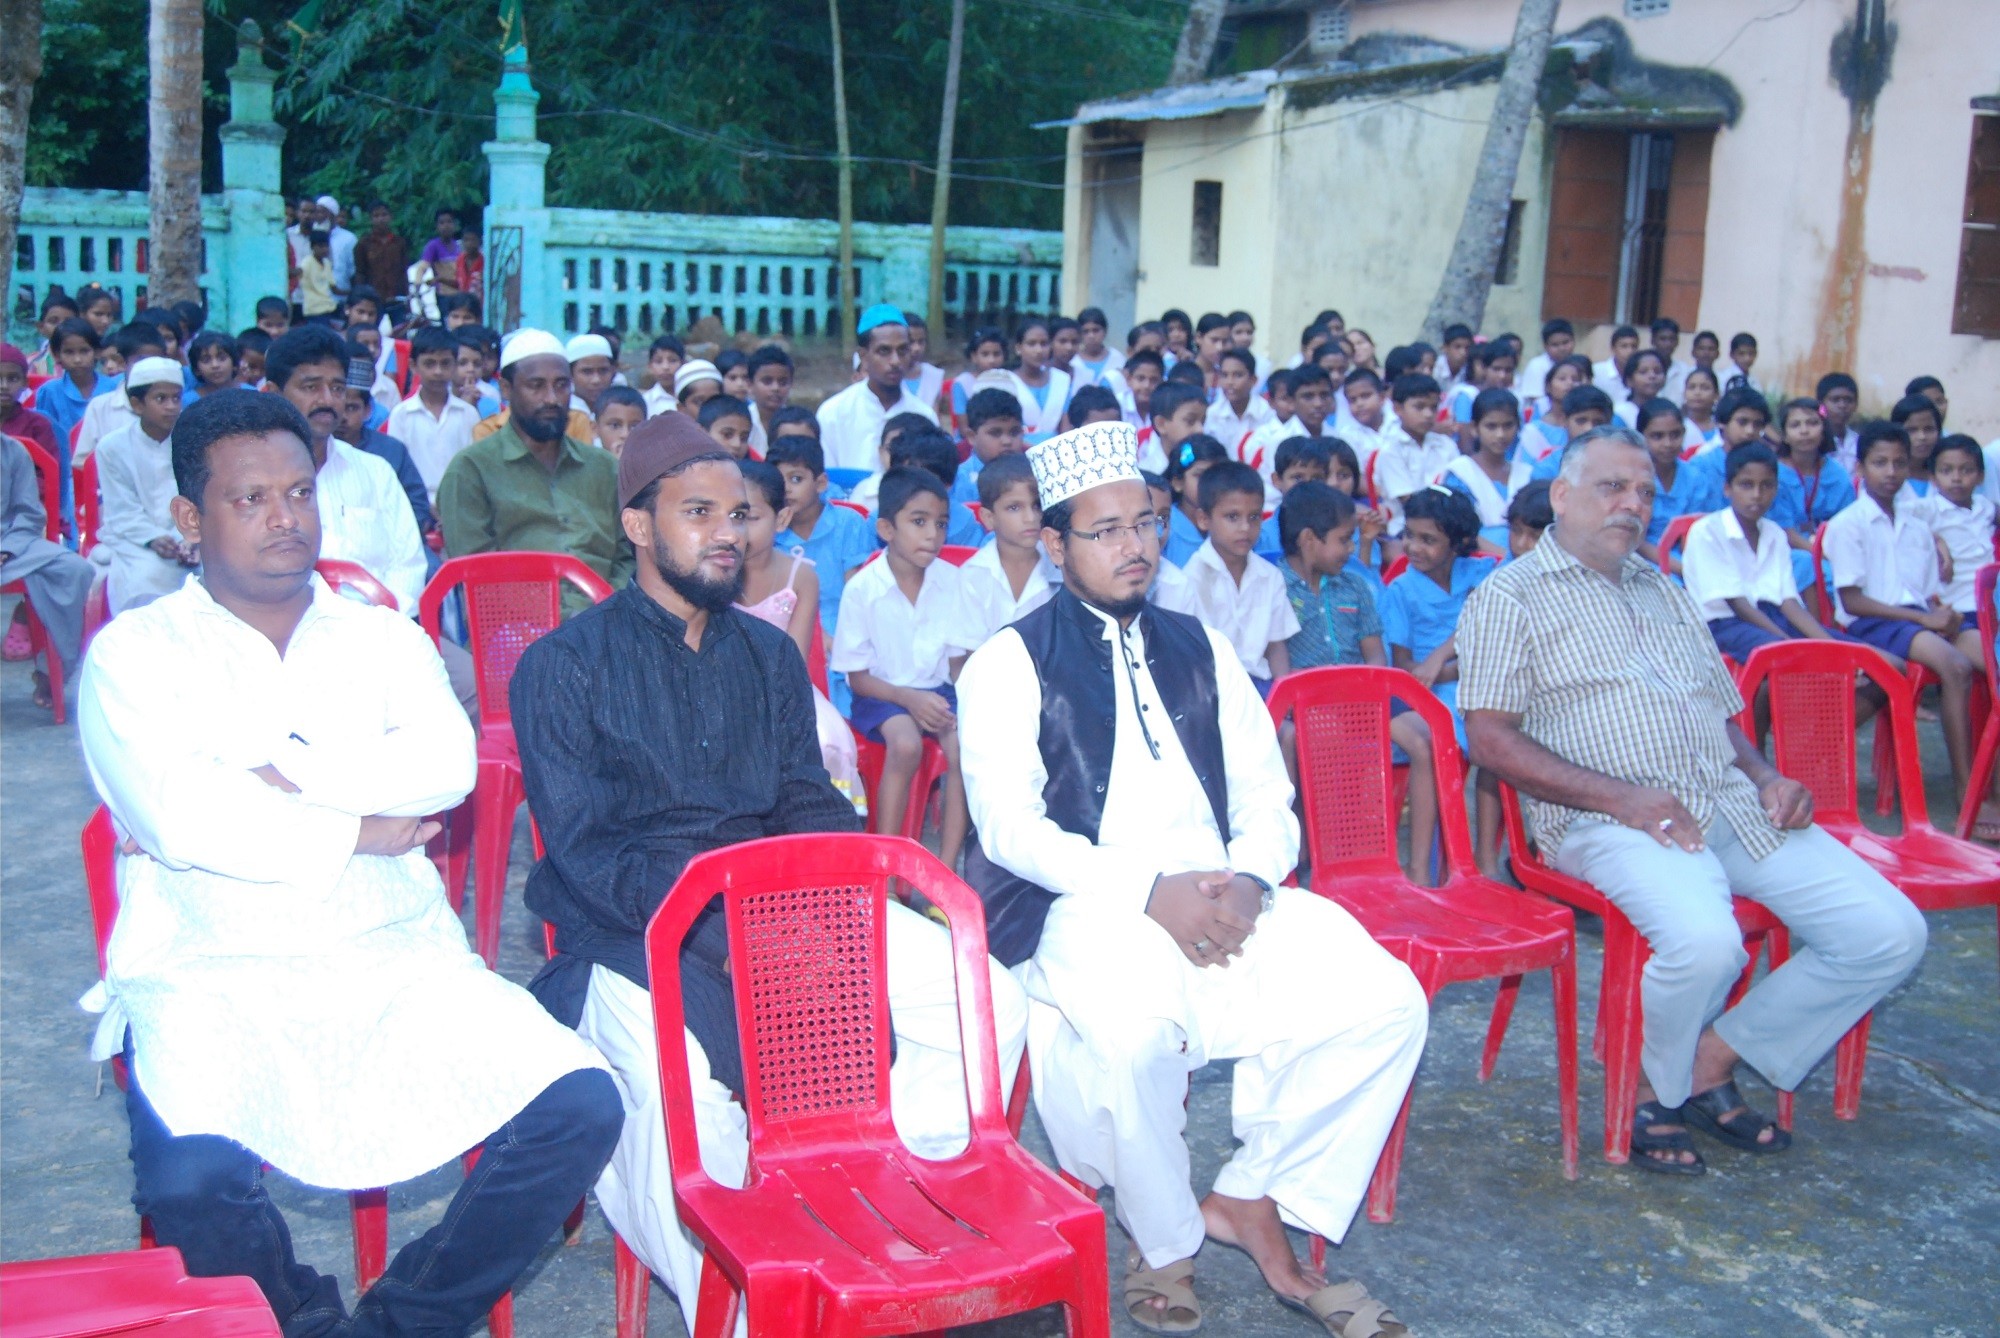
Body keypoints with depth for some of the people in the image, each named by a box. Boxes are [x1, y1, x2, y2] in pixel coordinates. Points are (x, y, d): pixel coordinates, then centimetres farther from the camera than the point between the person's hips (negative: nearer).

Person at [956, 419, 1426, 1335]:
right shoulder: (1010, 663, 4)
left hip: (1224, 897, 5)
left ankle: (1250, 1199, 2)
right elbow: (1008, 825, -9)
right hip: (1083, 906, -5)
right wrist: (1150, 891, -21)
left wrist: (1248, 879, -9)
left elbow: (1266, 796, 15)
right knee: (1134, 1029, -37)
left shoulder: (1201, 651, 20)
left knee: (1383, 1001, -18)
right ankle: (1164, 1243, -7)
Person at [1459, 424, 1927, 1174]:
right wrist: (1623, 797, -16)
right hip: (1608, 822, -7)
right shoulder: (1511, 598, 4)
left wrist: (1768, 778, 5)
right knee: (1705, 941, -35)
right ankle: (1655, 1095, -3)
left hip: (1734, 805, 7)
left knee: (1890, 932, -9)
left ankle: (1714, 1061, 6)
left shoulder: (1665, 593, 26)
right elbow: (1490, 739, -8)